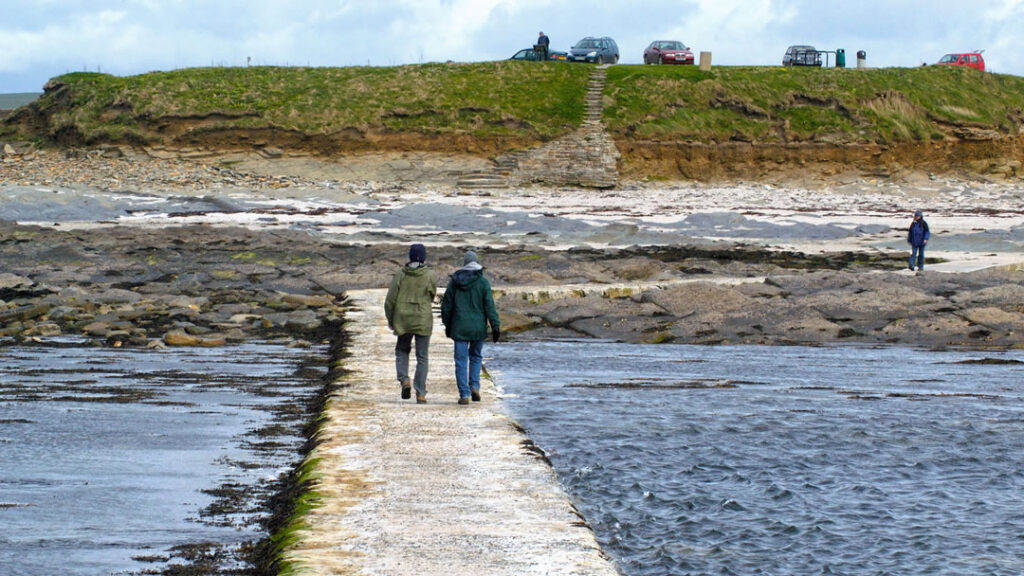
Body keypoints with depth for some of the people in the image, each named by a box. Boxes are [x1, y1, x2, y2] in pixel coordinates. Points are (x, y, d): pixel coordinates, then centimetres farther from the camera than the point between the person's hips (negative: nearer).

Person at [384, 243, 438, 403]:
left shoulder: (400, 275, -5)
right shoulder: (430, 275, -8)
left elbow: (390, 299, -2)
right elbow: (432, 296, 3)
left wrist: (390, 319, 11)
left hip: (402, 319, 1)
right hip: (423, 320, -1)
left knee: (402, 350, 22)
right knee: (422, 357, 7)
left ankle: (404, 380, 0)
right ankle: (420, 394, 3)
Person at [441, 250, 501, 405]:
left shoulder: (454, 281, 1)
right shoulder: (483, 282, -5)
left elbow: (446, 304, 6)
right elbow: (489, 306, -8)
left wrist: (447, 325, 18)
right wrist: (495, 327, -5)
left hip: (460, 328, 0)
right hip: (478, 327, 0)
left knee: (461, 360, 3)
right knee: (476, 356, 20)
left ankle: (464, 394, -3)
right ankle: (474, 386, 5)